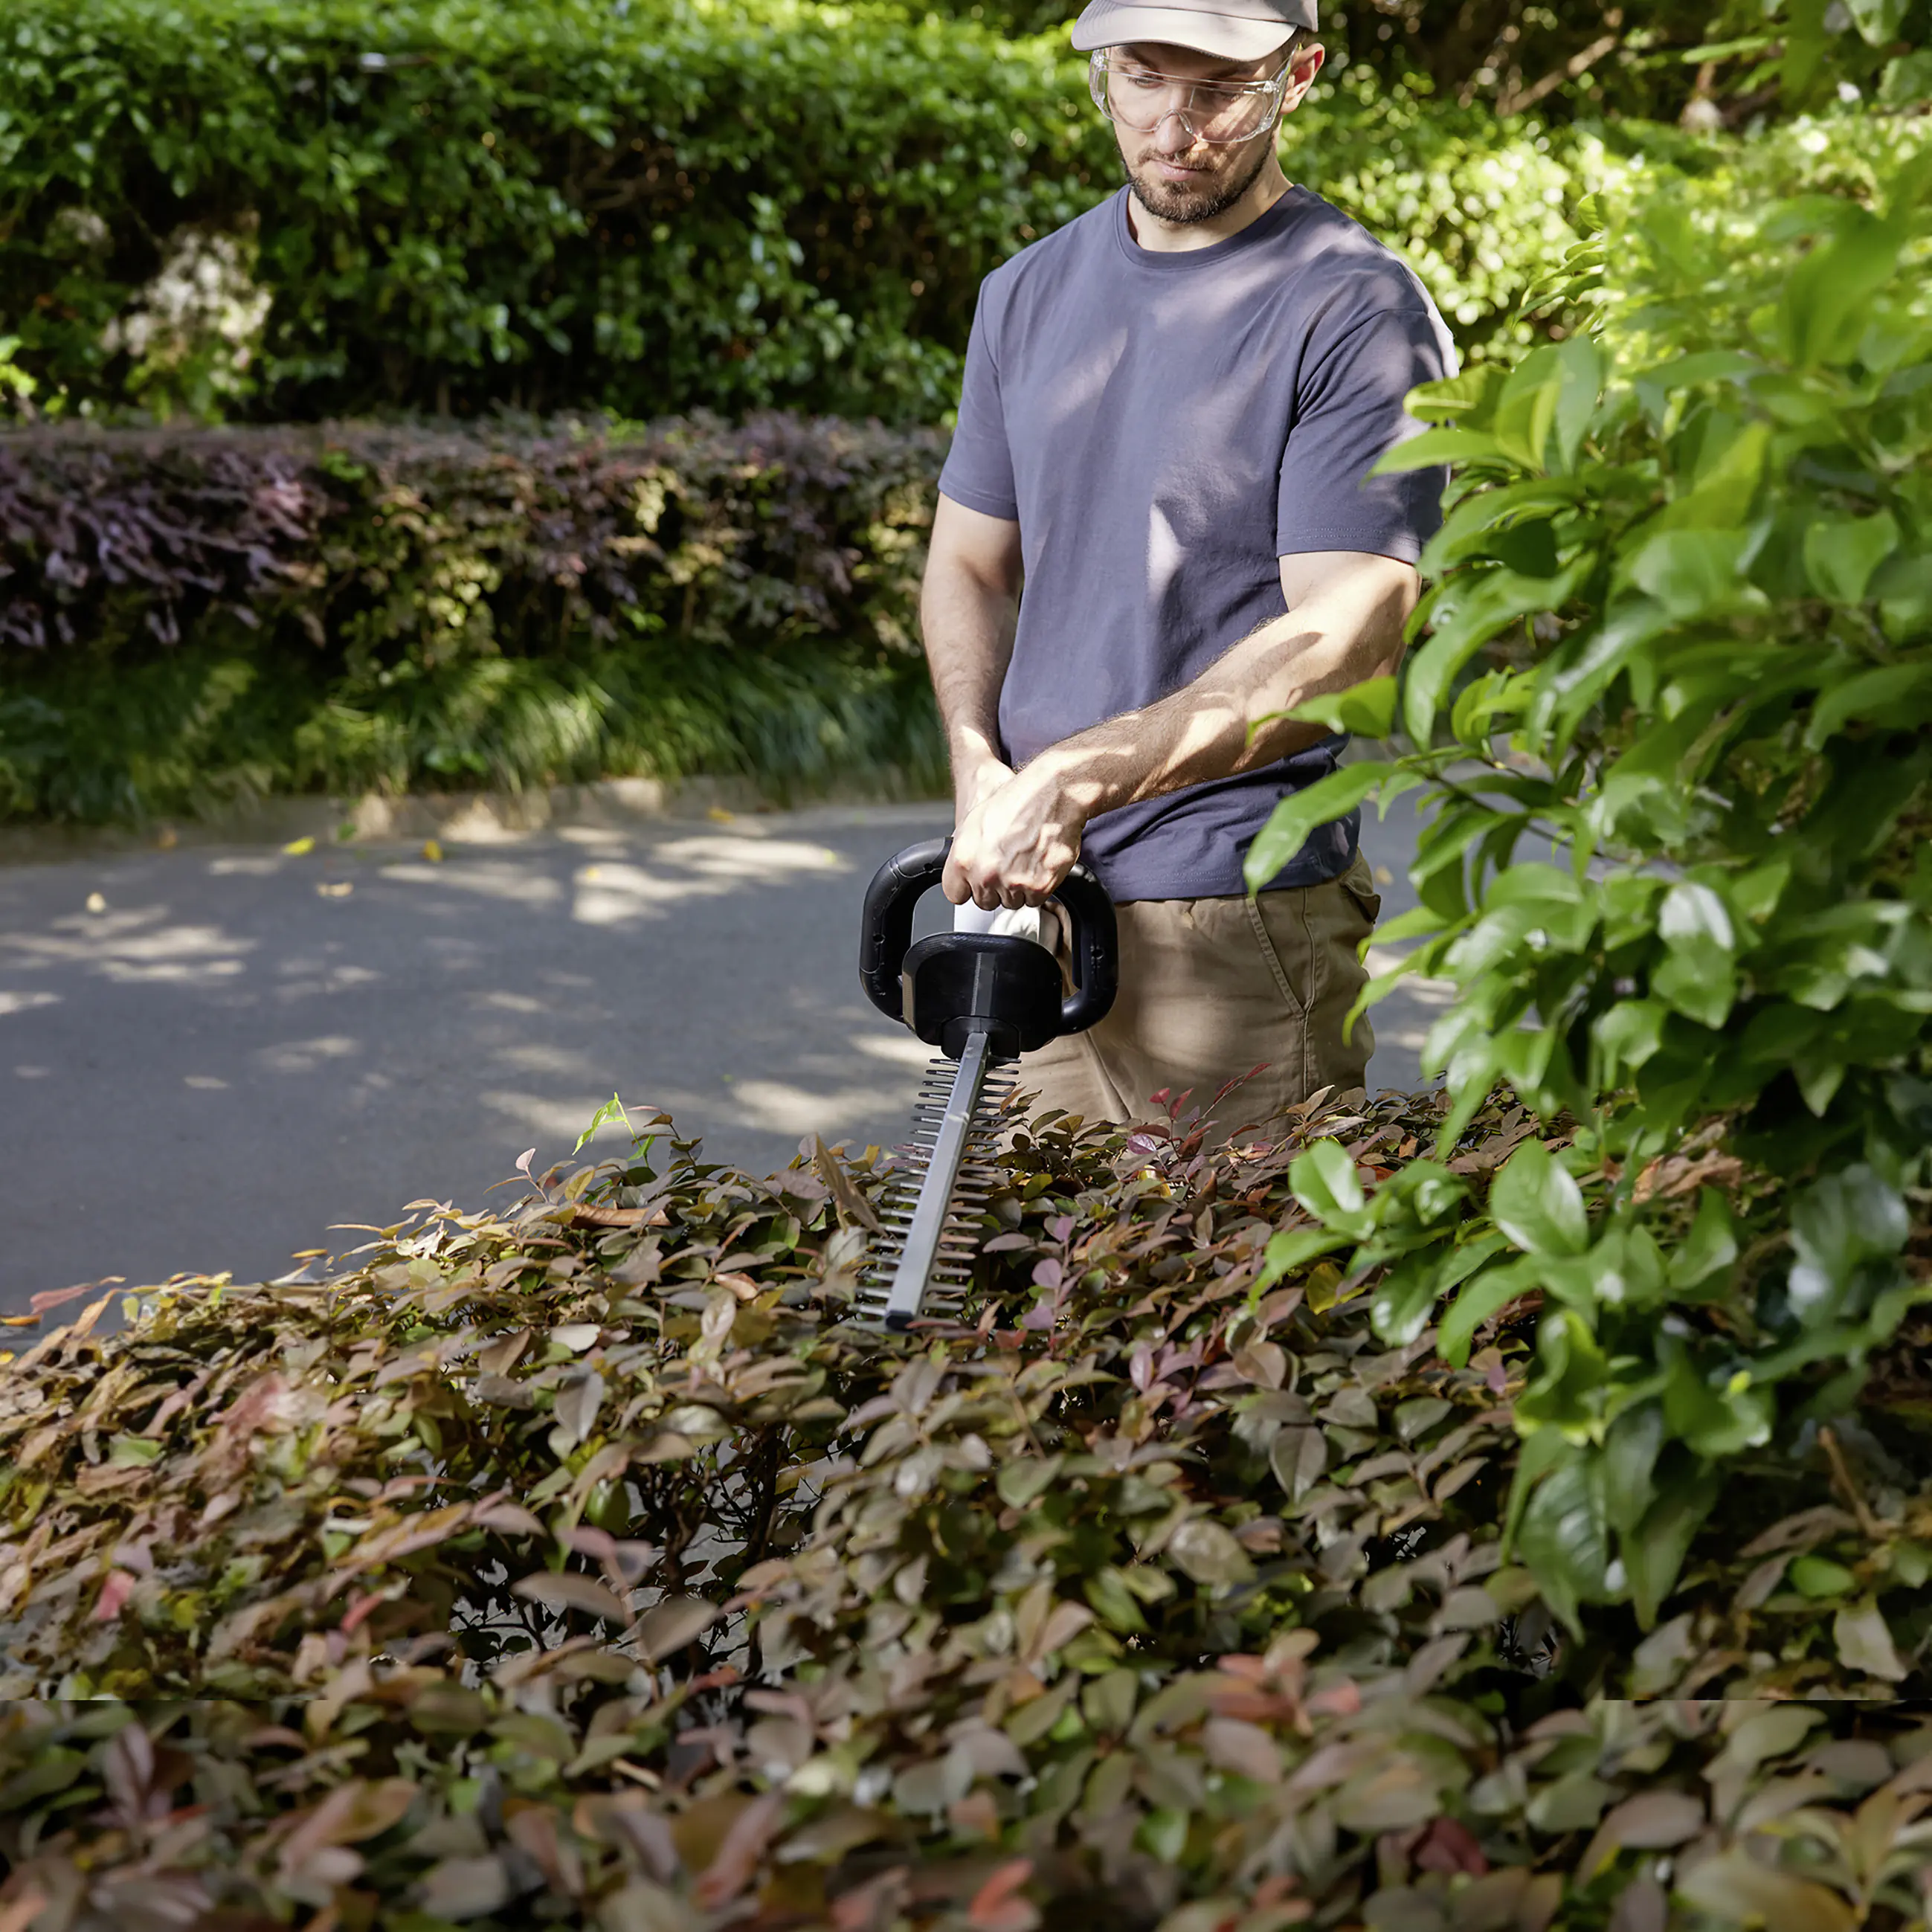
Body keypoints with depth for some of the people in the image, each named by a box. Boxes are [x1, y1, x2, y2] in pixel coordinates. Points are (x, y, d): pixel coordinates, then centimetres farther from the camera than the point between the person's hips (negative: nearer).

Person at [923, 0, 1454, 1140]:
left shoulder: (1359, 312, -10)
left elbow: (1343, 640, -17)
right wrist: (982, 772, -3)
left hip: (1237, 929, -6)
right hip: (1032, 892, 6)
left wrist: (1076, 776, -22)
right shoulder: (1029, 294, 12)